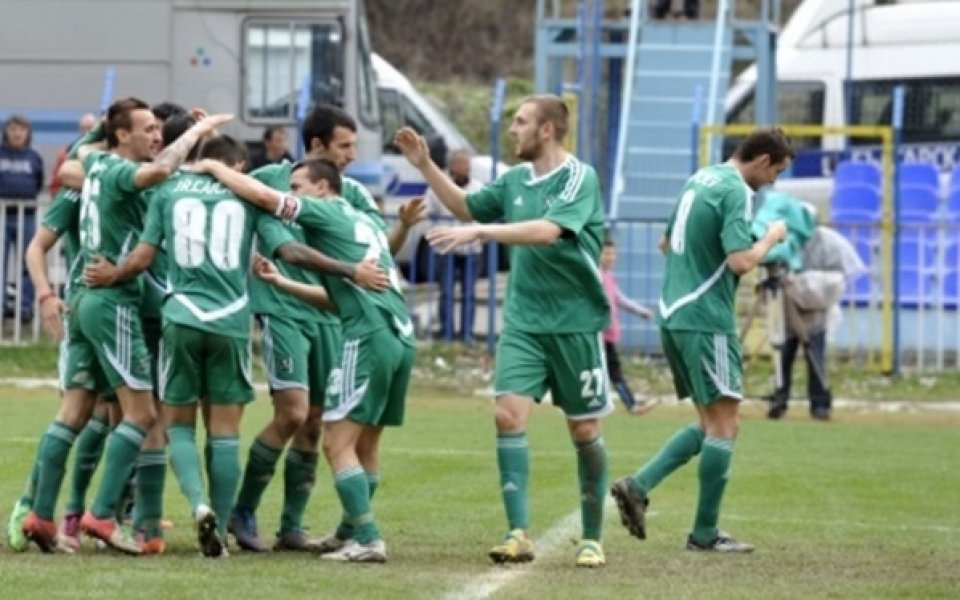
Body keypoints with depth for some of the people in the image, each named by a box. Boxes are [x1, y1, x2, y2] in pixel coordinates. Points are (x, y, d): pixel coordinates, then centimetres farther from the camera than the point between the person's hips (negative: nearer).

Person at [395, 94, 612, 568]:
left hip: (575, 322, -5)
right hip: (523, 321, 5)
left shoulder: (578, 178, -11)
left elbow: (549, 230, -27)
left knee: (585, 431, 4)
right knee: (509, 414, -12)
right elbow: (466, 207, 24)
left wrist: (480, 232, -33)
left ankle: (592, 537, 17)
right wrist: (425, 165, 14)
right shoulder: (516, 180, 8)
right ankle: (519, 533, -12)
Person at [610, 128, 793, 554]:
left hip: (672, 315, 9)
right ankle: (705, 533, -2)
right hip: (706, 320, -9)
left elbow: (666, 244, 27)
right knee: (723, 426, -3)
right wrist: (771, 237, -6)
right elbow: (741, 261, -22)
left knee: (709, 424, 14)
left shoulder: (701, 179, 16)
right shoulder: (736, 191, -13)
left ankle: (638, 486, 3)